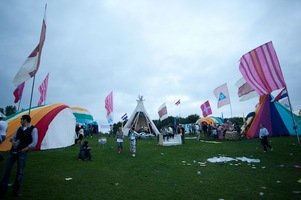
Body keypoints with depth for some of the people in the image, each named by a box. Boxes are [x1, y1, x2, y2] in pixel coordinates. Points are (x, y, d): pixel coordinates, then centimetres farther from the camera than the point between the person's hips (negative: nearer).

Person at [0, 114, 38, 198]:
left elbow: (34, 142, -10)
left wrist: (26, 149, -19)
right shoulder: (19, 128, 13)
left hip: (22, 152, -6)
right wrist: (13, 141, -1)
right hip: (13, 151, 6)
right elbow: (13, 137, 21)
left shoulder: (33, 129, -6)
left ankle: (17, 191, 20)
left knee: (20, 172, 3)